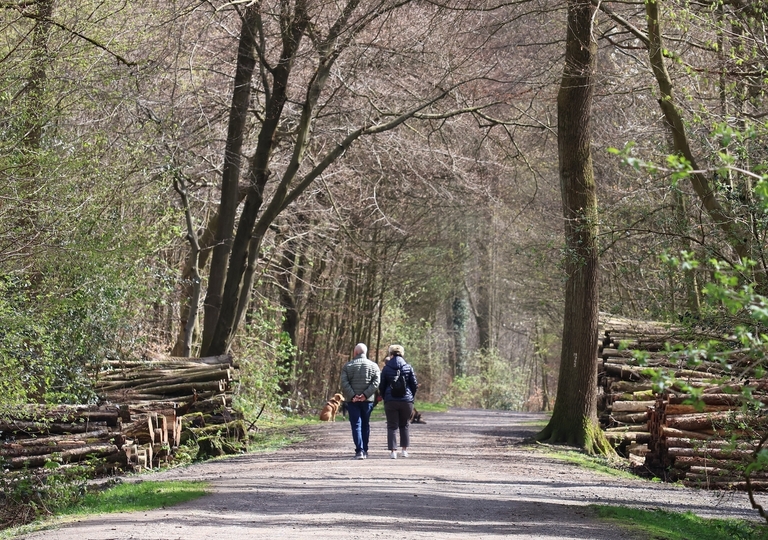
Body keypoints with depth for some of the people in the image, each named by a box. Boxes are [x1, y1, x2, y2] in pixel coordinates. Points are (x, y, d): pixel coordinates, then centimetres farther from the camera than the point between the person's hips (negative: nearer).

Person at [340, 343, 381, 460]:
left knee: (356, 425, -2)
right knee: (366, 425, 14)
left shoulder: (347, 366, 1)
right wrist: (365, 394, -12)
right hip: (368, 400, 1)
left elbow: (344, 383, -9)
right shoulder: (373, 366, 4)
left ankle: (359, 450, -14)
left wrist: (352, 396, -12)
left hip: (352, 400, -1)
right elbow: (376, 382, -8)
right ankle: (365, 451, 19)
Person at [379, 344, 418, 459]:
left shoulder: (386, 368, 0)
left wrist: (385, 398, 18)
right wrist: (411, 397, 16)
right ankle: (404, 450, 15)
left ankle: (393, 451, -6)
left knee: (392, 427, 1)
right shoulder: (408, 367, 1)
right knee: (404, 425, 16)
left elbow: (381, 386, 4)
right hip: (406, 401, 1)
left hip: (390, 401, -1)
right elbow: (414, 384, 3)